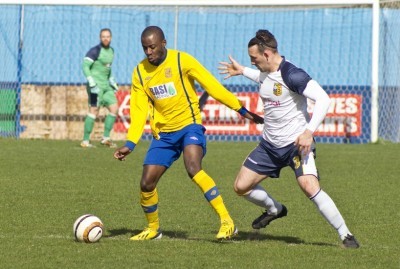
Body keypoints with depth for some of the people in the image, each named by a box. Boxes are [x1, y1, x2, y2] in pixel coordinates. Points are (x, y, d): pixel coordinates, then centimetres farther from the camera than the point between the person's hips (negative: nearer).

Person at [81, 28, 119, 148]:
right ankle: (85, 141, -5)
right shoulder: (95, 51, -11)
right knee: (94, 111, -10)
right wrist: (92, 83, -23)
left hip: (106, 86, 8)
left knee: (114, 108, 3)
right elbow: (85, 66, -16)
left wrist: (112, 80, 22)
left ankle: (106, 138, 10)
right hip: (96, 85, -8)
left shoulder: (111, 50, 14)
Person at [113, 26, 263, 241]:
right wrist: (130, 144, -10)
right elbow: (139, 111, 2)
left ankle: (227, 222, -27)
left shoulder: (182, 61, -10)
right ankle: (153, 229, 25)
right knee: (146, 183, -2)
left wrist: (242, 110, -7)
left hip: (189, 125, -5)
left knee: (193, 168, -30)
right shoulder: (140, 73, 1)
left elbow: (213, 87, -8)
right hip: (163, 134, 5)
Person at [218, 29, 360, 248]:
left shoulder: (291, 75, -22)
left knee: (309, 187, -28)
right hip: (270, 144, 8)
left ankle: (345, 234, -16)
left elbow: (323, 99, -28)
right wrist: (242, 71, 32)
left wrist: (309, 132, -34)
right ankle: (275, 210, 38)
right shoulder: (266, 72, 4)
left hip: (296, 143, -8)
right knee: (241, 187, 8)